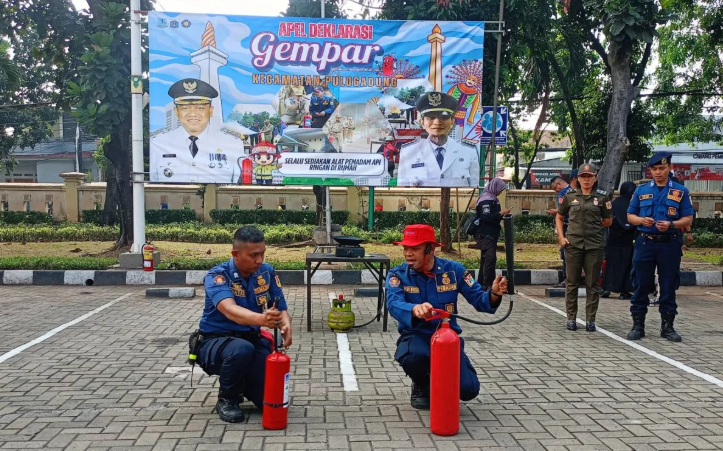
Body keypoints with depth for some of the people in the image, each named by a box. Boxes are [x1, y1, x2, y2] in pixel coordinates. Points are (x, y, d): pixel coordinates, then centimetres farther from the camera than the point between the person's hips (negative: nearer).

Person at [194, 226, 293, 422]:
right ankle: (227, 399, -9)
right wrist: (261, 319, -58)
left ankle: (243, 383, 23)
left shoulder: (267, 272, -4)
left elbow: (281, 309, -2)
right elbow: (229, 309, -38)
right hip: (215, 341, -4)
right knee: (242, 349, -39)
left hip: (252, 339, 4)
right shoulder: (217, 275, -19)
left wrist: (286, 326, -28)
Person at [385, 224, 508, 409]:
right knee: (413, 356, -37)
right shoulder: (398, 274, -10)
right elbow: (394, 304, -29)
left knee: (468, 390, -15)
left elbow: (478, 299, -5)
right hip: (416, 336, -1)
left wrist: (493, 294, -29)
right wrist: (415, 309, -52)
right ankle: (421, 386, 2)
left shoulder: (453, 270, -4)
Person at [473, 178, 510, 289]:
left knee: (486, 259, 12)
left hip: (491, 234, 10)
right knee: (490, 258, -15)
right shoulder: (486, 200, -15)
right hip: (486, 235, -10)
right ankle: (487, 286, -14)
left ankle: (482, 284, 18)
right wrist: (500, 213, -19)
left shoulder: (492, 199, 17)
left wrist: (501, 214, 9)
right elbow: (485, 217, -23)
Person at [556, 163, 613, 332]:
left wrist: (593, 226, 5)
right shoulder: (570, 196, 6)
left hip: (594, 245, -1)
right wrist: (561, 237, 3)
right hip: (573, 245, 1)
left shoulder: (602, 197, 4)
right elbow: (559, 218, 14)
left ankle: (590, 320, 14)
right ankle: (571, 318, 16)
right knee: (571, 283, 6)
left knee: (592, 284, 5)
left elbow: (608, 221, 12)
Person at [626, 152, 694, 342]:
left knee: (668, 287, 6)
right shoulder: (641, 190, 9)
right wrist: (641, 220, -11)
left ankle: (667, 326, 16)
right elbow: (630, 215, 10)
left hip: (670, 244, -1)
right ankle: (638, 325, 11)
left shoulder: (681, 191, 5)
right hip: (645, 243, 1)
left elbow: (688, 219, 2)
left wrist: (671, 224, -17)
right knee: (641, 285, 3)